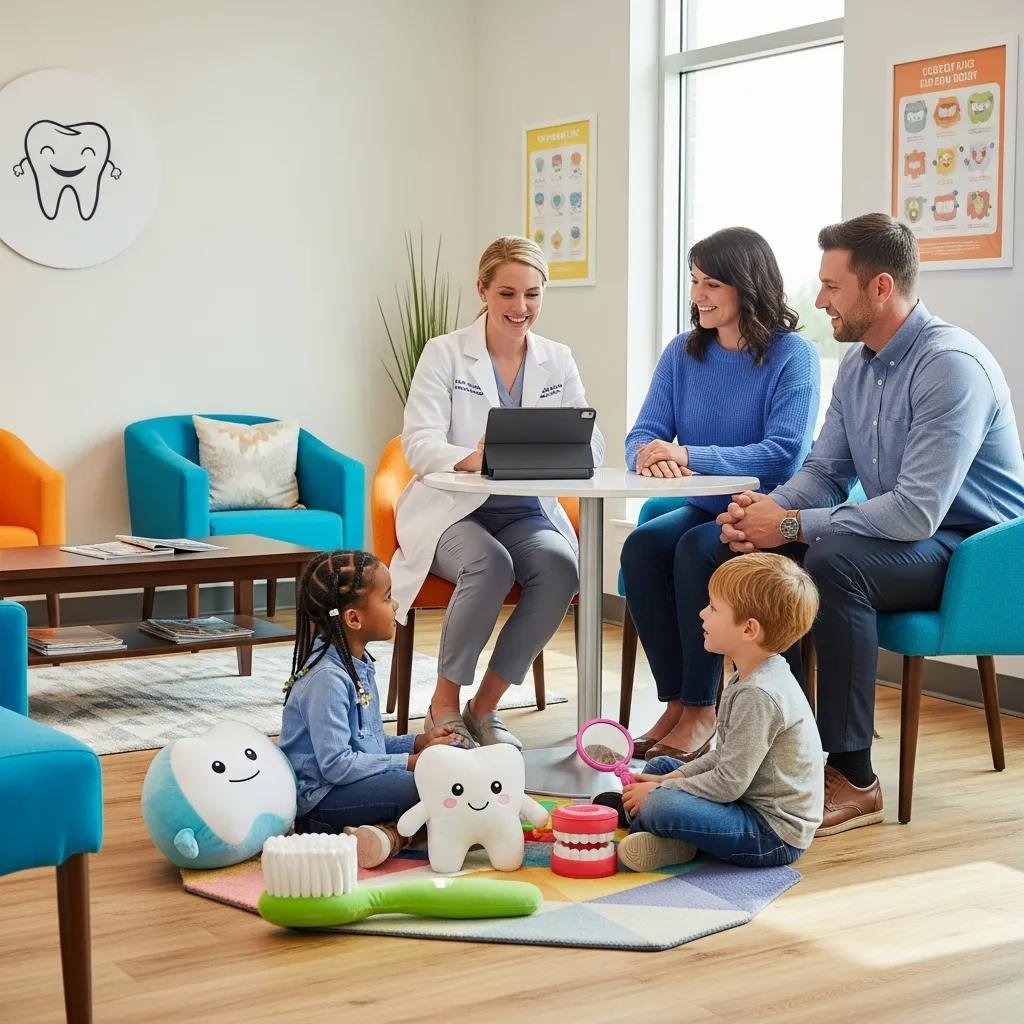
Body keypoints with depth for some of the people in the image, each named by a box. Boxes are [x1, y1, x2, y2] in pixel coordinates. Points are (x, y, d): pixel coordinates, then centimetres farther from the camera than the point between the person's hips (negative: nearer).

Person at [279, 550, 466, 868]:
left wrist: (418, 743, 5)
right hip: (320, 798, -11)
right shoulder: (327, 678, -19)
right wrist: (410, 761, -17)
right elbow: (336, 764, -24)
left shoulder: (358, 663, 12)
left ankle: (389, 832, -13)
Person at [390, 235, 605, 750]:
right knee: (491, 563, -35)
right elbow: (418, 442, -13)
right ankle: (444, 703, -14)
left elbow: (592, 442, 2)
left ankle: (483, 707, -14)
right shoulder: (444, 354, -1)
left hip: (526, 513, 3)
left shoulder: (558, 361, 10)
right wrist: (471, 458, -36)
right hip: (451, 511, -3)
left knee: (560, 565, -29)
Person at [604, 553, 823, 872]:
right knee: (659, 766, 20)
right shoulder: (754, 678, 7)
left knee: (659, 807, -28)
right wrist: (670, 779, 5)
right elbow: (726, 754, 15)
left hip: (775, 833, -11)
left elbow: (729, 784, -24)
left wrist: (660, 790, -14)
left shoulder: (758, 695, -26)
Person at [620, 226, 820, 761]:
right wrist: (647, 453, -24)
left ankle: (701, 711, -18)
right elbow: (643, 434, 3)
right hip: (702, 511, 5)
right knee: (641, 546, -24)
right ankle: (675, 701, -16)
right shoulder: (682, 354, 9)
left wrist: (689, 456, -27)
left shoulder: (792, 355, -8)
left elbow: (786, 453, -19)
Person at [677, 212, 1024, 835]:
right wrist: (766, 509, -10)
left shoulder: (951, 364, -22)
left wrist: (792, 525, -24)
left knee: (833, 560, -36)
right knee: (735, 551, -6)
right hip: (898, 533, 9)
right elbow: (825, 473, 12)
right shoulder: (858, 364, 7)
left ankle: (853, 778, -27)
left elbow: (917, 510, -29)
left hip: (966, 546, -8)